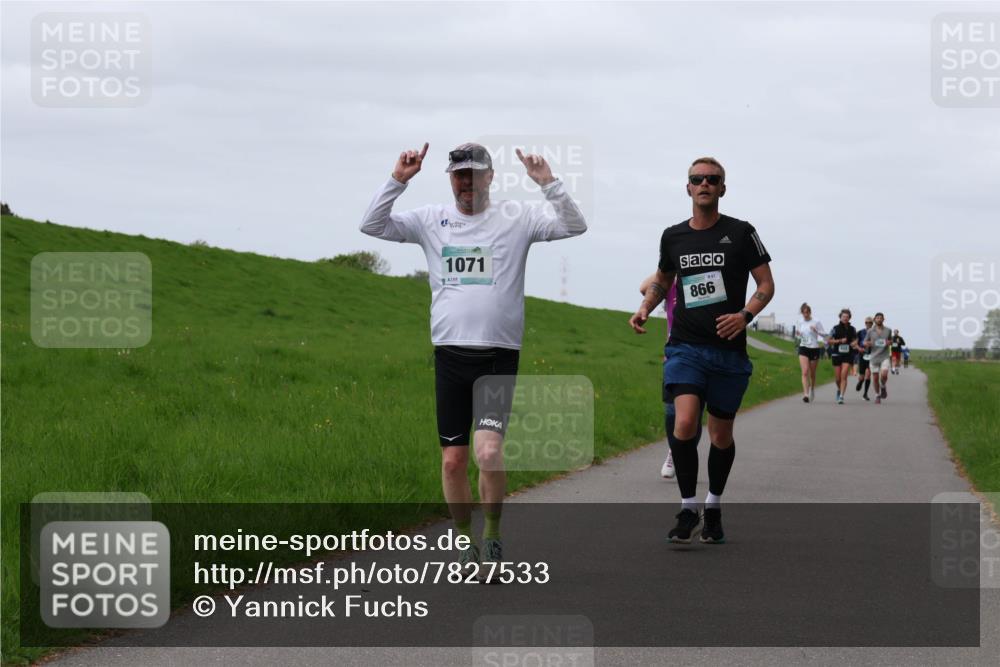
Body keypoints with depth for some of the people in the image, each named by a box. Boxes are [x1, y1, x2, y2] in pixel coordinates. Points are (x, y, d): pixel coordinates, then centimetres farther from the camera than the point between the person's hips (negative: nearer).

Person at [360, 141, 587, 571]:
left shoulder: (516, 219, 3)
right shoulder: (431, 220, 9)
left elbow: (575, 226, -4)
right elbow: (371, 225, 5)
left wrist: (548, 184, -15)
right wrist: (397, 181, -5)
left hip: (499, 356, -3)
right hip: (449, 354, 3)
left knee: (488, 451, -18)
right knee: (453, 459, 4)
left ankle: (492, 537, 3)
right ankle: (467, 544, 20)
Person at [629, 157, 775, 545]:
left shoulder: (740, 233, 0)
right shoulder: (673, 236, 9)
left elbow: (766, 284, 1)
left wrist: (746, 314, -17)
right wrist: (645, 309, 9)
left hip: (729, 350, -1)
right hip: (685, 347, 1)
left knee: (721, 434, 9)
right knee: (684, 423, -19)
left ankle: (714, 509, 29)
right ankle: (688, 511, -9)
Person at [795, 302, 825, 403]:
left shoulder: (816, 322, -4)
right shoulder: (800, 322, 5)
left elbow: (823, 334, -3)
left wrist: (816, 331, -22)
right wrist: (798, 333, -4)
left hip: (814, 348, -1)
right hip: (803, 348, 1)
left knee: (812, 373, 11)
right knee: (805, 372, -15)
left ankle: (812, 390, 36)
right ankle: (805, 394, -22)